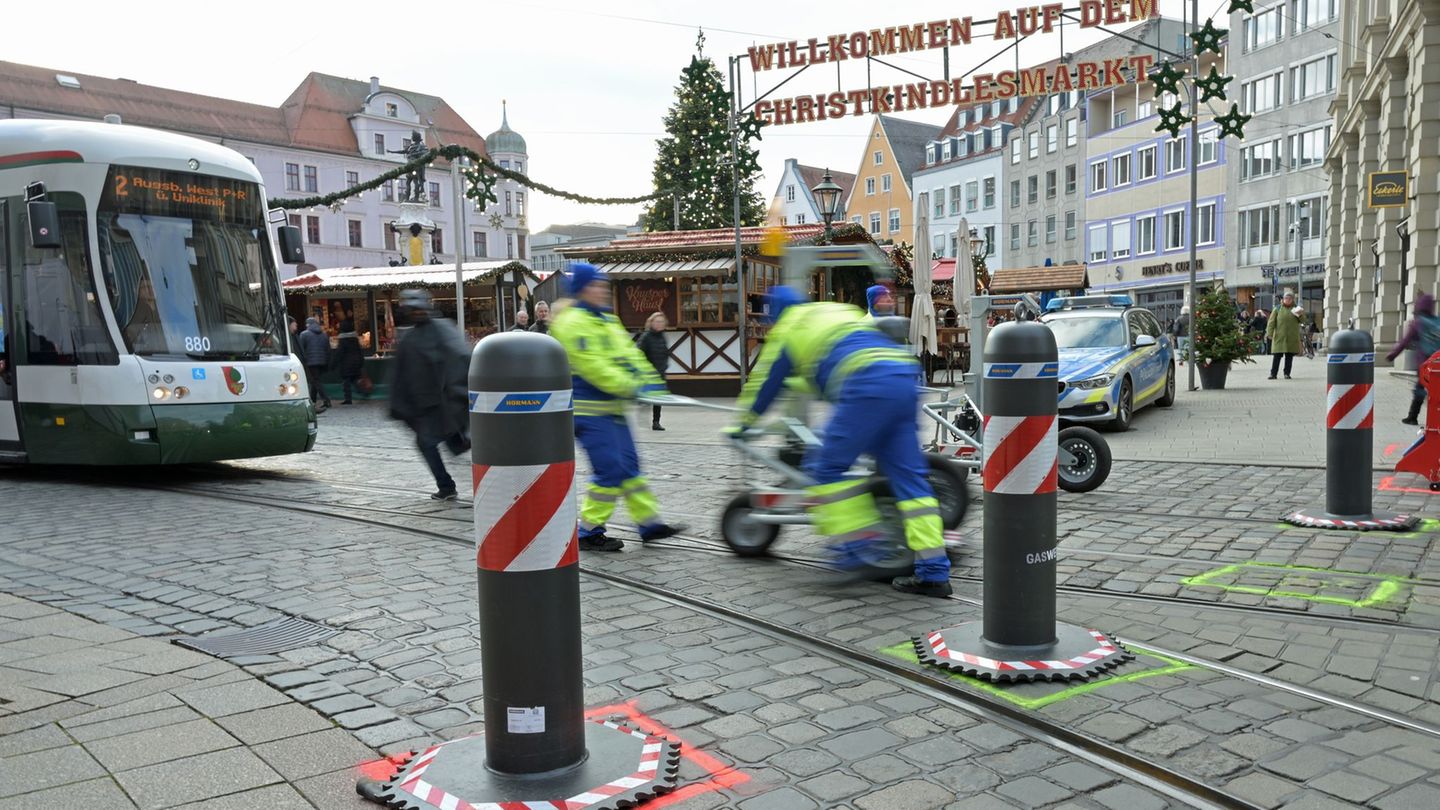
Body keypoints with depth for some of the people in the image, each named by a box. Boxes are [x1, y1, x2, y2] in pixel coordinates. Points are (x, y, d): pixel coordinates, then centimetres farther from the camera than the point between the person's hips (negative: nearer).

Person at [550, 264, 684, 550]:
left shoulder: (606, 319, 16)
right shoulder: (573, 323, -14)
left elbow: (628, 352, 12)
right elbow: (593, 366, -22)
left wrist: (648, 379, -4)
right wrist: (631, 388, -23)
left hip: (611, 407, 10)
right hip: (590, 410, -10)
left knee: (629, 466, 12)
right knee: (610, 470, -9)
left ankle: (650, 522, 18)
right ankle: (589, 532, 2)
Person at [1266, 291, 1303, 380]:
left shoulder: (1295, 309, 11)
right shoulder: (1277, 309, 5)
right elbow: (1271, 322, 1)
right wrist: (1269, 333, -9)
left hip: (1292, 338, 2)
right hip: (1279, 337, -2)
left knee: (1289, 356, 4)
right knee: (1277, 356, -4)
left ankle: (1287, 373, 11)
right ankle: (1273, 373, 0)